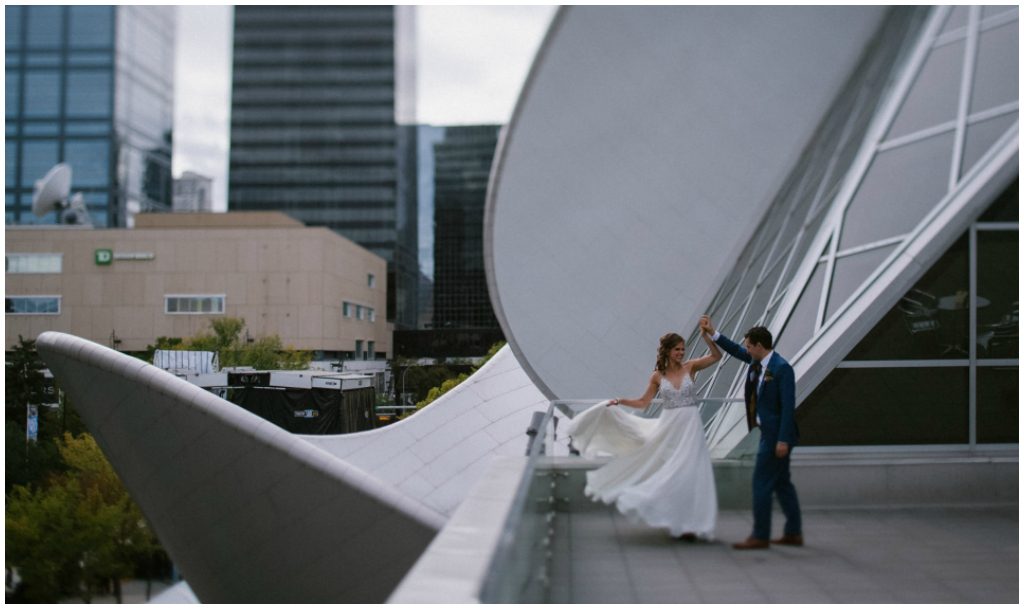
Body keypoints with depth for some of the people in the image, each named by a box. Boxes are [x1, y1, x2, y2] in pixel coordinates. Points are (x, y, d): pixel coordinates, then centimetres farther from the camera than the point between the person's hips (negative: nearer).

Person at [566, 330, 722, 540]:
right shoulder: (658, 376, 3)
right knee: (670, 475, 2)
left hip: (690, 428, -1)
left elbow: (717, 356, -9)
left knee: (690, 475, -4)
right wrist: (620, 401, -3)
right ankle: (676, 522, 14)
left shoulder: (690, 367, 1)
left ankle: (688, 523, 5)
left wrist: (706, 335, -20)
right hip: (668, 428, 1)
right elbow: (643, 402, 9)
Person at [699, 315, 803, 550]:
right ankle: (794, 533, 23)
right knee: (781, 483, 15)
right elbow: (736, 351, 21)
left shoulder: (782, 368, -20)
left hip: (776, 434, -10)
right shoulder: (758, 361, 6)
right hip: (769, 432, 10)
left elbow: (788, 406, -22)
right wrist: (713, 333, 11)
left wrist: (783, 440, -23)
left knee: (762, 483, -5)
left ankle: (760, 536, 1)